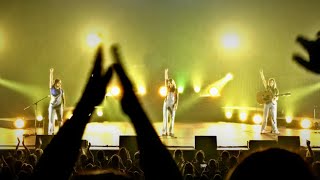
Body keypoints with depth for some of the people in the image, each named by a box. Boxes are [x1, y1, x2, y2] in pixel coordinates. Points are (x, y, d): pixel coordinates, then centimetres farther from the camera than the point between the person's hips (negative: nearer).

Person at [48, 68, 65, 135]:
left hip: (59, 106, 2)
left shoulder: (61, 90, 2)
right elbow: (51, 80, -15)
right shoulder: (52, 88, -4)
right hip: (52, 106, -2)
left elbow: (63, 99, 6)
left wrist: (63, 106, -2)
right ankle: (51, 133, -1)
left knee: (60, 120, 1)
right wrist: (51, 72, -26)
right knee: (51, 120, -5)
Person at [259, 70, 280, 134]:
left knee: (274, 117, -3)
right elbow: (264, 81, -5)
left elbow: (277, 98, 2)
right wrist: (261, 74, -16)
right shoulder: (267, 87, 5)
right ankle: (263, 129, 4)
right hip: (267, 103, 0)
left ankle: (274, 130, 2)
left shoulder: (276, 90, 6)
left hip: (273, 104, 0)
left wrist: (275, 98, -21)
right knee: (265, 117, 0)